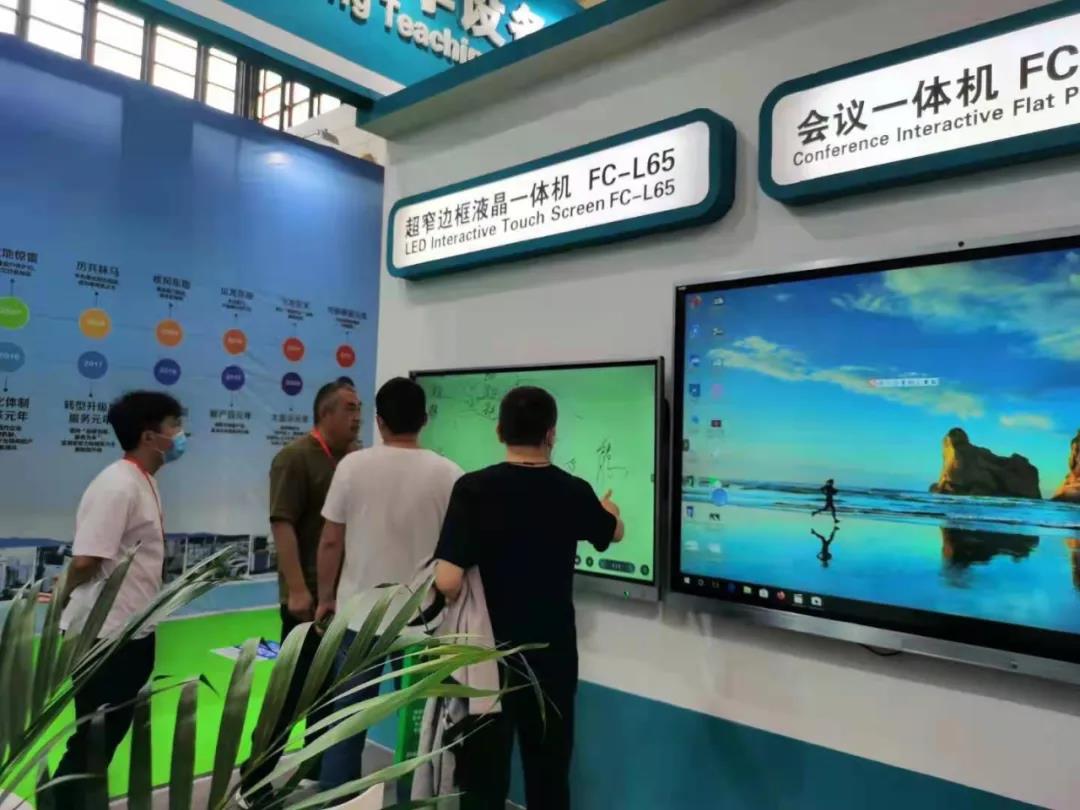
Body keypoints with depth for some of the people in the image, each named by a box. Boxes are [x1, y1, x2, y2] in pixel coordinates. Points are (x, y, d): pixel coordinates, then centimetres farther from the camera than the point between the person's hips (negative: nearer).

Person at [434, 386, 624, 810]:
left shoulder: (474, 488, -16)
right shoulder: (575, 492, -4)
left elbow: (448, 581, -21)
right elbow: (614, 533, 18)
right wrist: (608, 507, 41)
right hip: (553, 654, 3)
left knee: (486, 770, 9)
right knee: (550, 770, 16)